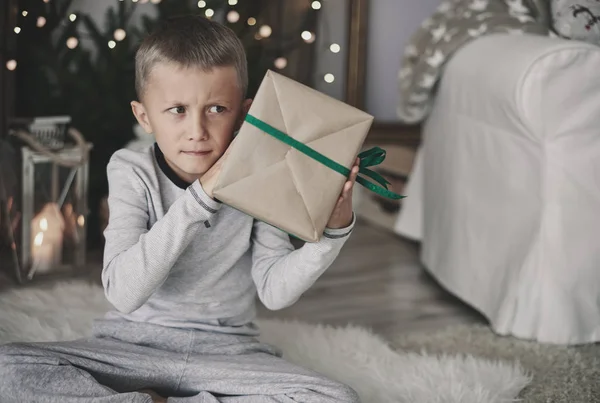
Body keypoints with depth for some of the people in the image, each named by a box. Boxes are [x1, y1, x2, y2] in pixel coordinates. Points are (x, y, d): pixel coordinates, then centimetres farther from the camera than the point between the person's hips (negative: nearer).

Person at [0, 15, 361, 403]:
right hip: (134, 346, -1)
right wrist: (199, 198, -30)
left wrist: (333, 230, -22)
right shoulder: (132, 172, -10)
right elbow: (123, 293, -23)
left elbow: (275, 290, -7)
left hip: (227, 352, 2)